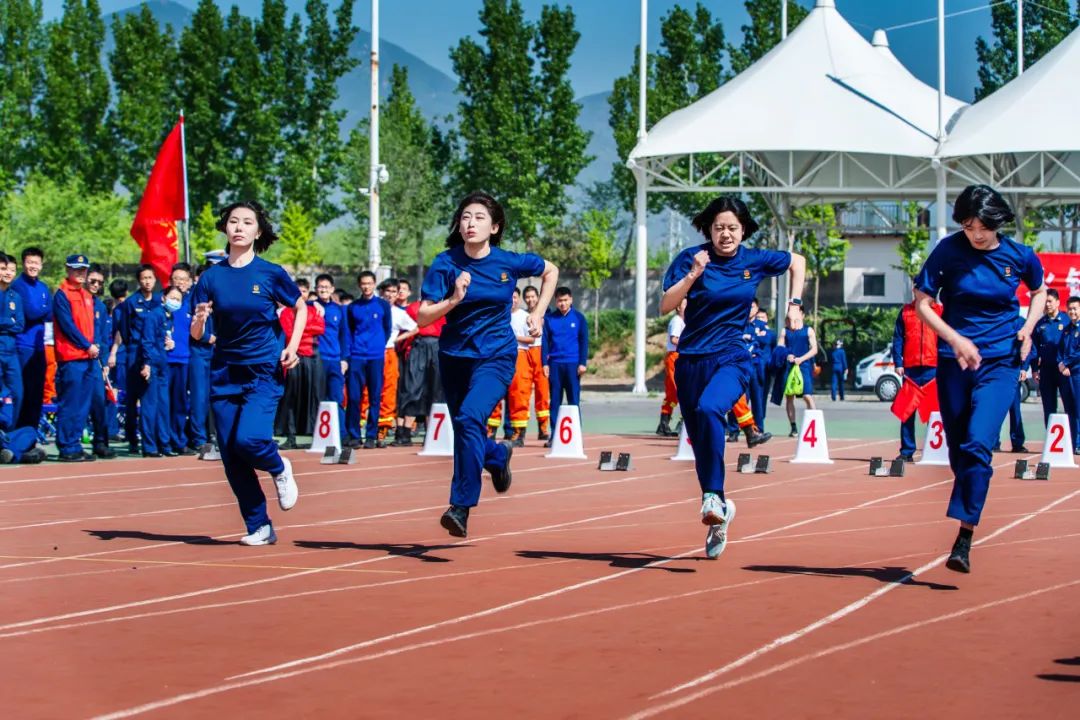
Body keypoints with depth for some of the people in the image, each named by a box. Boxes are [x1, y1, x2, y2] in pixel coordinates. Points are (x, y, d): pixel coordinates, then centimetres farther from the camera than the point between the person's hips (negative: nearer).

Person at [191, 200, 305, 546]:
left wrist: (292, 347, -1)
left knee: (249, 439, -23)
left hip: (264, 372, -3)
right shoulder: (211, 277, 2)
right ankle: (259, 528, 13)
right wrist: (199, 320, -21)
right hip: (224, 373, 3)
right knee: (231, 456, 1)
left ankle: (279, 469, 12)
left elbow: (301, 308, 12)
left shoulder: (270, 273, -3)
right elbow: (196, 335, 2)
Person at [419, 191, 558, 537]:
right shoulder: (445, 264, -9)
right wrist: (454, 299, -26)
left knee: (469, 418, -27)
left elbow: (551, 271, 13)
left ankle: (461, 508, -25)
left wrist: (538, 314, 6)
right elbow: (423, 317, -11)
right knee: (466, 435, 13)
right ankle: (498, 454, 50)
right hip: (454, 356, 3)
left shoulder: (509, 262, -7)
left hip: (496, 356, -3)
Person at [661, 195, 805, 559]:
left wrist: (794, 304, 13)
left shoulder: (755, 261, 2)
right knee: (699, 443, 6)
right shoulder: (691, 258, -3)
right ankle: (718, 514, 25)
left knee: (708, 409, -34)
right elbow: (665, 306, -11)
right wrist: (693, 275, -22)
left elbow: (797, 262, 21)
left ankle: (713, 496, -31)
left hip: (731, 359, -2)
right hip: (691, 359, 2)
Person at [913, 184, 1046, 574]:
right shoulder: (948, 250, -6)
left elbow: (1039, 291, 18)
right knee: (958, 450, 8)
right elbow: (922, 302, -3)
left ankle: (964, 539, -19)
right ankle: (970, 512, 30)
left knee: (978, 444, -18)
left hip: (1000, 361, -2)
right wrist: (956, 339, -15)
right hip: (955, 360, 2)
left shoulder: (1020, 256, -3)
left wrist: (1028, 329, 1)